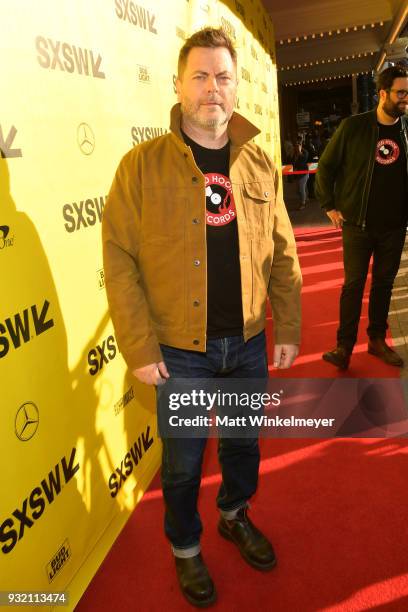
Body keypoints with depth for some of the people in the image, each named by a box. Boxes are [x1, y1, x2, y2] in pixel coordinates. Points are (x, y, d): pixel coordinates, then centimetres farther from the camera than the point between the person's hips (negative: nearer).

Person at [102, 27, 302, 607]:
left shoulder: (259, 165, 3)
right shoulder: (143, 164, -8)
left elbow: (283, 255, 5)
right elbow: (119, 261, -11)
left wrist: (288, 329, 3)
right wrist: (140, 349, -14)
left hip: (249, 343, 4)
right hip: (180, 349, -3)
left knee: (244, 440, 22)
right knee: (183, 459, 14)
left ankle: (236, 516, 52)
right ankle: (186, 549, 42)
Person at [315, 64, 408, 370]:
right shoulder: (354, 126, -6)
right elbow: (325, 166, 1)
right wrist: (330, 206, -2)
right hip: (358, 225, -3)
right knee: (354, 284, 1)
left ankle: (378, 339, 26)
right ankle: (345, 346, 10)